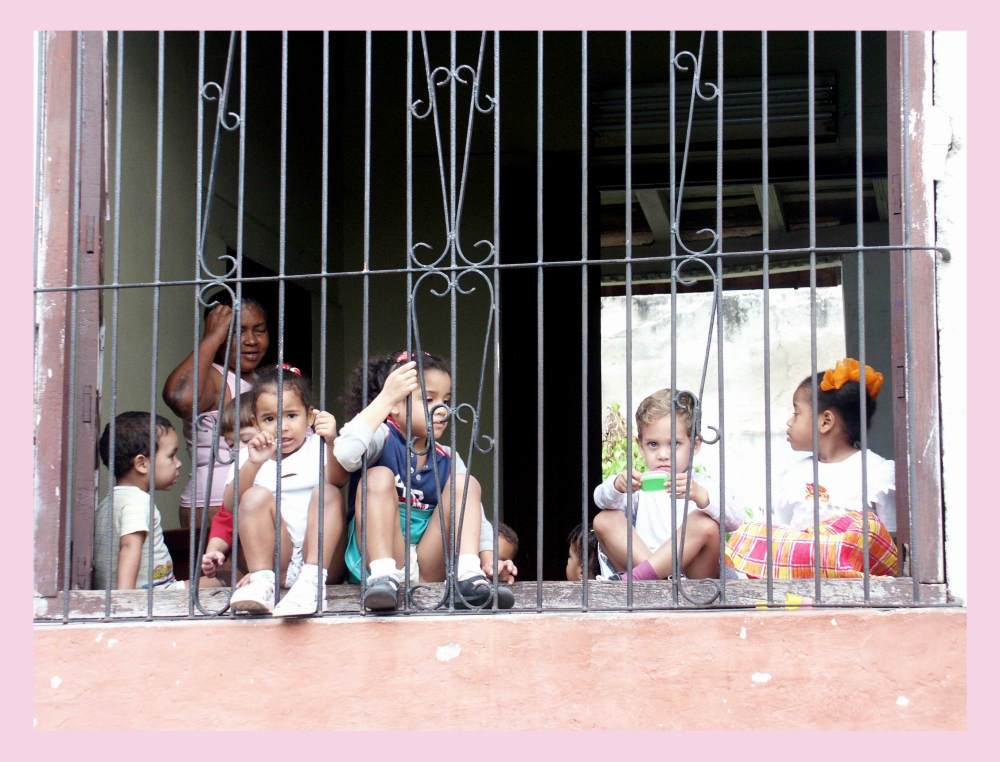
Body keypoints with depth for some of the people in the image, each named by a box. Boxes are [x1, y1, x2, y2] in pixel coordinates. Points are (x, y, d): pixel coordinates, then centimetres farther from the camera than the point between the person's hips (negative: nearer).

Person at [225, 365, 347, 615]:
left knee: (327, 492, -21)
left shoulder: (317, 448, 7)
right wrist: (253, 464, -22)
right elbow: (231, 504, -5)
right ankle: (262, 581, -29)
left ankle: (312, 581, -36)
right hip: (277, 563, 1)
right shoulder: (253, 456, 11)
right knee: (257, 496, -17)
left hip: (323, 557, -1)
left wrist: (332, 443, -35)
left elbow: (337, 479, -15)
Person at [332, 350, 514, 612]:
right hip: (379, 558, -4)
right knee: (379, 476, -22)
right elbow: (346, 455, -26)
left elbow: (476, 519, 12)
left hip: (430, 567, 4)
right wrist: (385, 398, -24)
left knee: (465, 483, -7)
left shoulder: (447, 460, 14)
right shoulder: (382, 437, -2)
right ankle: (383, 577, -35)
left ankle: (468, 576, -26)